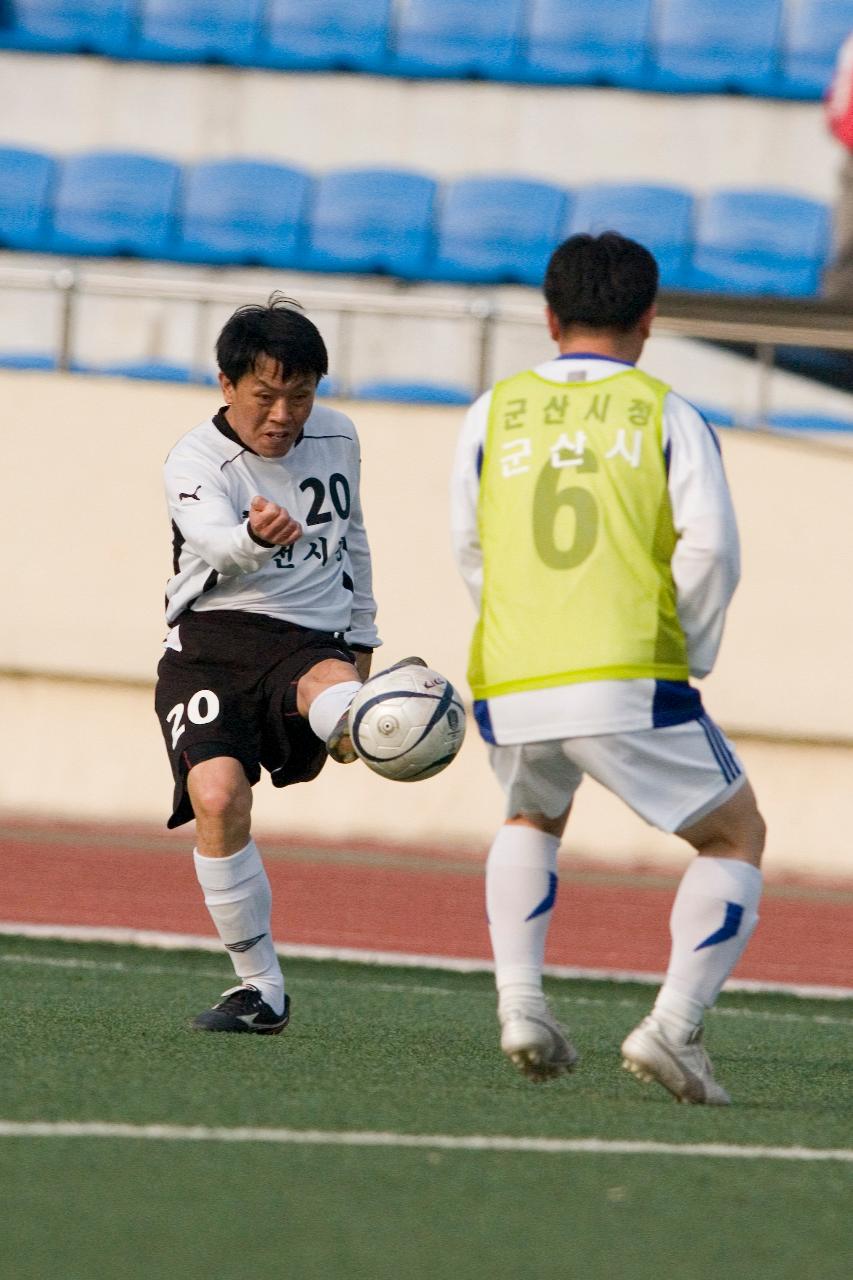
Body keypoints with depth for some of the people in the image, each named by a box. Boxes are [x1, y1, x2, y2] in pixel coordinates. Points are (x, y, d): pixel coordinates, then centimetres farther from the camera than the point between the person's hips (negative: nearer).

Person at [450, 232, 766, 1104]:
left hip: (511, 691, 3)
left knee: (532, 819, 34)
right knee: (735, 838, 15)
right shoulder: (666, 416, 5)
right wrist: (689, 657, 9)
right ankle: (673, 1025, -5)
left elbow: (472, 553, 17)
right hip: (629, 684, -3)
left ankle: (520, 1001, 15)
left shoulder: (494, 414, 13)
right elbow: (711, 549, -5)